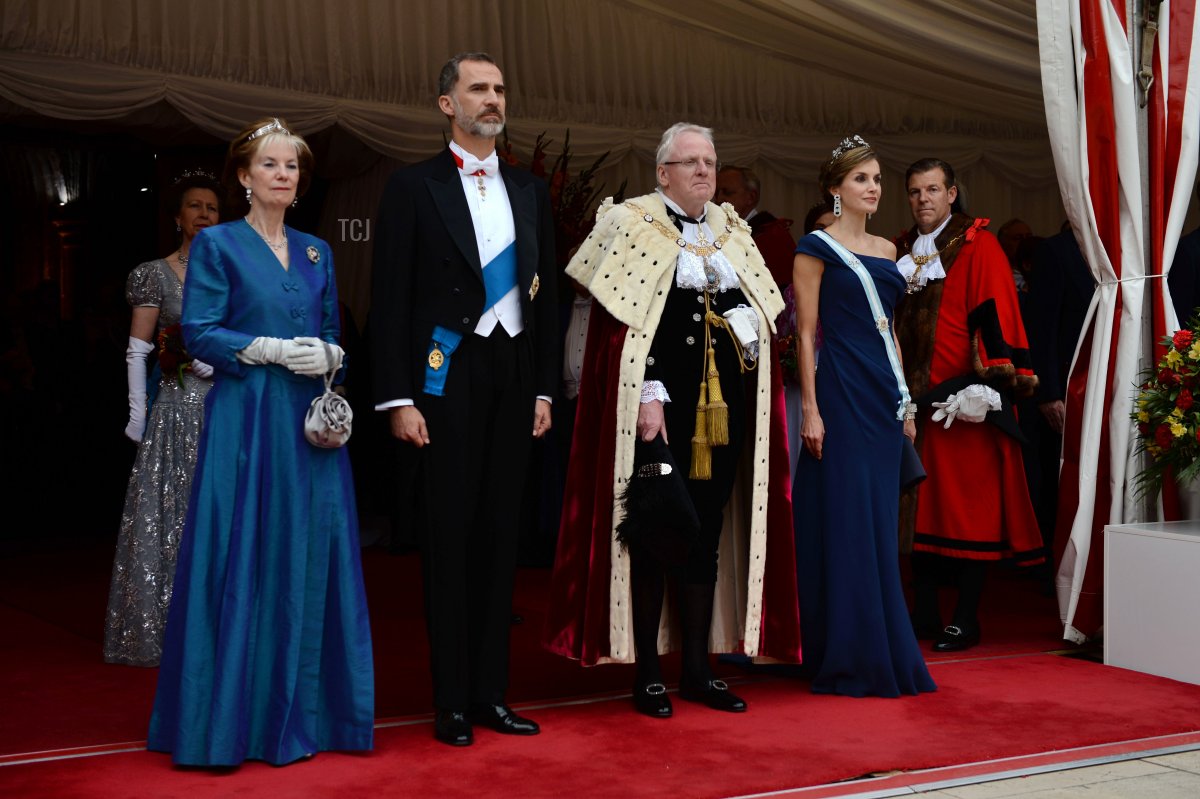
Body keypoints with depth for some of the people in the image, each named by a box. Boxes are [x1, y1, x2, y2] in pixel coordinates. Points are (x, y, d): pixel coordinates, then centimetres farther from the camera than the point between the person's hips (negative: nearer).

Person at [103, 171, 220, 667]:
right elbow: (137, 351, -1)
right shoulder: (157, 274, 2)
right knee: (171, 513, 0)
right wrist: (137, 412, -6)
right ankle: (164, 626, 8)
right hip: (177, 408, -2)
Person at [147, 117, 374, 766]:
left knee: (312, 561, 4)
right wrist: (270, 350, -17)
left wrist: (325, 354, -6)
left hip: (311, 424, 5)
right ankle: (233, 716, 6)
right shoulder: (217, 244, 1)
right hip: (245, 421, -5)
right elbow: (199, 332, -7)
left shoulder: (316, 252, 16)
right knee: (243, 560, -4)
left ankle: (301, 711, 14)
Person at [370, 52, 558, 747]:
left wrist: (545, 389, 8)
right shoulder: (414, 187, -1)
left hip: (514, 376, 5)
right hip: (448, 376, -4)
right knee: (451, 536, 0)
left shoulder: (531, 190, 13)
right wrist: (399, 398, -11)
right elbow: (392, 299, -4)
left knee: (501, 534, 7)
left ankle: (491, 693, 15)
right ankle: (453, 702, 8)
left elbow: (546, 294, 14)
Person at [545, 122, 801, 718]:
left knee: (706, 534, 8)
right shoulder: (632, 225, -2)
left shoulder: (732, 232, 16)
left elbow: (764, 309, 21)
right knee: (653, 533, -3)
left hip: (723, 406, 6)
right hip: (660, 406, -5)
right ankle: (647, 673, 6)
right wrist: (648, 395, -17)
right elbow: (622, 322, -10)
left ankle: (697, 669, 16)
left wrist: (752, 328, 1)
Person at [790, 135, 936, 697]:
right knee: (845, 524, -4)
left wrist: (905, 400, 15)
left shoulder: (886, 250, 16)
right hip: (840, 395, -7)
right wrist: (810, 408, -15)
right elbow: (806, 333, -8)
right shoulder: (816, 248, -4)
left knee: (880, 524, 9)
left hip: (883, 398, 7)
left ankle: (883, 654, 17)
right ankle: (847, 660, 3)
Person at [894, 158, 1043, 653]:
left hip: (962, 399, -6)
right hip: (912, 395, 6)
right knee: (920, 506, 8)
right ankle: (924, 612, 16)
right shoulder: (900, 251, 15)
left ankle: (966, 619, 3)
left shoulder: (978, 247, -3)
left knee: (967, 505, -3)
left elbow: (996, 316, -12)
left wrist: (989, 380, -21)